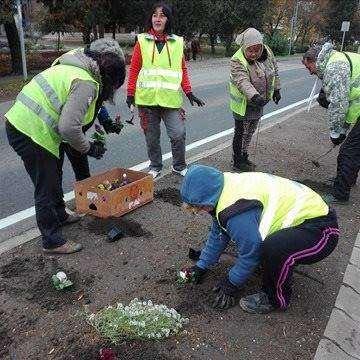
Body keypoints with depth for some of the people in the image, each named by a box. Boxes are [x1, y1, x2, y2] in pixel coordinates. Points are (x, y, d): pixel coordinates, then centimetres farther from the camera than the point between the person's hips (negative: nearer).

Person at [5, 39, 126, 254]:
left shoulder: (71, 66, 11)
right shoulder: (86, 83, -20)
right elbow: (69, 127, -26)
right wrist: (88, 148, -9)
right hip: (32, 134, -10)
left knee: (54, 174, 26)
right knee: (46, 188, 2)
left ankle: (59, 215, 46)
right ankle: (52, 241, 17)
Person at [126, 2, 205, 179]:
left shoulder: (177, 43, 7)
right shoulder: (142, 41, 3)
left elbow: (182, 70, 10)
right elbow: (134, 69, 3)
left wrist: (189, 92, 4)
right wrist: (130, 94, 0)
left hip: (171, 98, 0)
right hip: (147, 98, 0)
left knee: (178, 134, -4)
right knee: (151, 136, 10)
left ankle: (179, 166, 20)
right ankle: (155, 166, 30)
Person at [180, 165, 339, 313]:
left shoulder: (236, 212, -31)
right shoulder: (226, 190, -1)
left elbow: (250, 252, -19)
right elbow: (218, 235, 11)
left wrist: (231, 285, -3)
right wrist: (201, 267, 19)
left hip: (320, 229, -9)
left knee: (274, 249, -35)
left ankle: (275, 298, -7)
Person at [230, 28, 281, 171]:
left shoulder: (267, 52, -5)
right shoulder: (237, 61, -24)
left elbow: (274, 71, 11)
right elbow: (243, 82, -38)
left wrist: (276, 90, 15)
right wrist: (254, 96, -53)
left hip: (259, 102, 7)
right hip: (244, 105, -7)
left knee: (250, 132, 20)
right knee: (241, 134, 3)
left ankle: (244, 157, 37)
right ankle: (237, 163, 18)